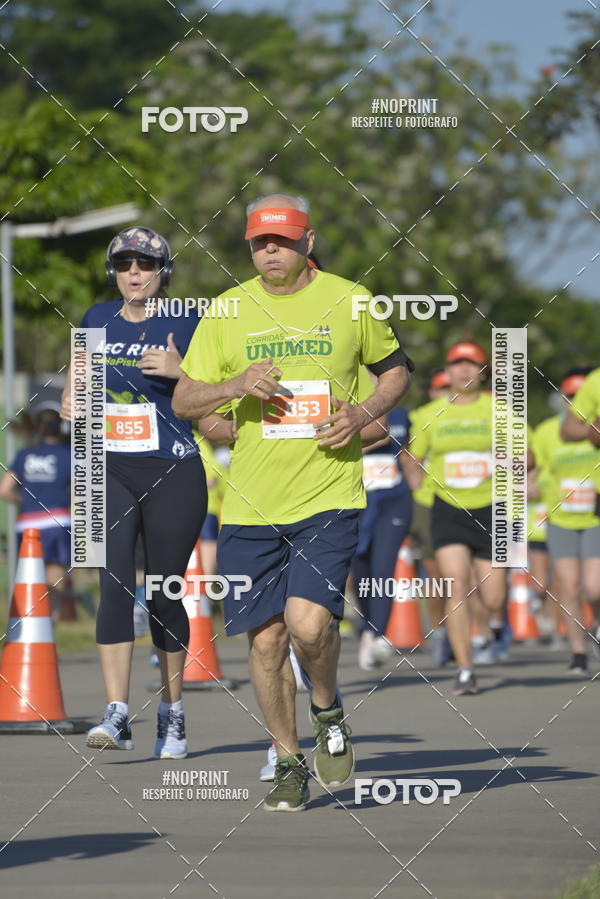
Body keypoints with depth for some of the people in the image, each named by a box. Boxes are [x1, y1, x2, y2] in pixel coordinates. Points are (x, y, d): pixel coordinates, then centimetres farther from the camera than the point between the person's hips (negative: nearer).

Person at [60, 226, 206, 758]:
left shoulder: (185, 326, -1)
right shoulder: (98, 320, 10)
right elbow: (79, 370, 27)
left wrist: (179, 373, -18)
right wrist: (71, 400, 7)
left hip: (172, 474, -2)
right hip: (110, 472, 2)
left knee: (165, 593, 4)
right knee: (115, 586, -12)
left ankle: (172, 715, 19)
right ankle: (117, 717, -18)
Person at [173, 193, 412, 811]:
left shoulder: (349, 302, 2)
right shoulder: (226, 312, 5)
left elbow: (396, 369, 17)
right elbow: (183, 400, 6)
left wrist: (364, 414, -3)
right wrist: (235, 386, -14)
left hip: (329, 495, -2)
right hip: (250, 501, 2)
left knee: (308, 622, -18)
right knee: (265, 636, 4)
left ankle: (327, 713, 13)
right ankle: (289, 762, 21)